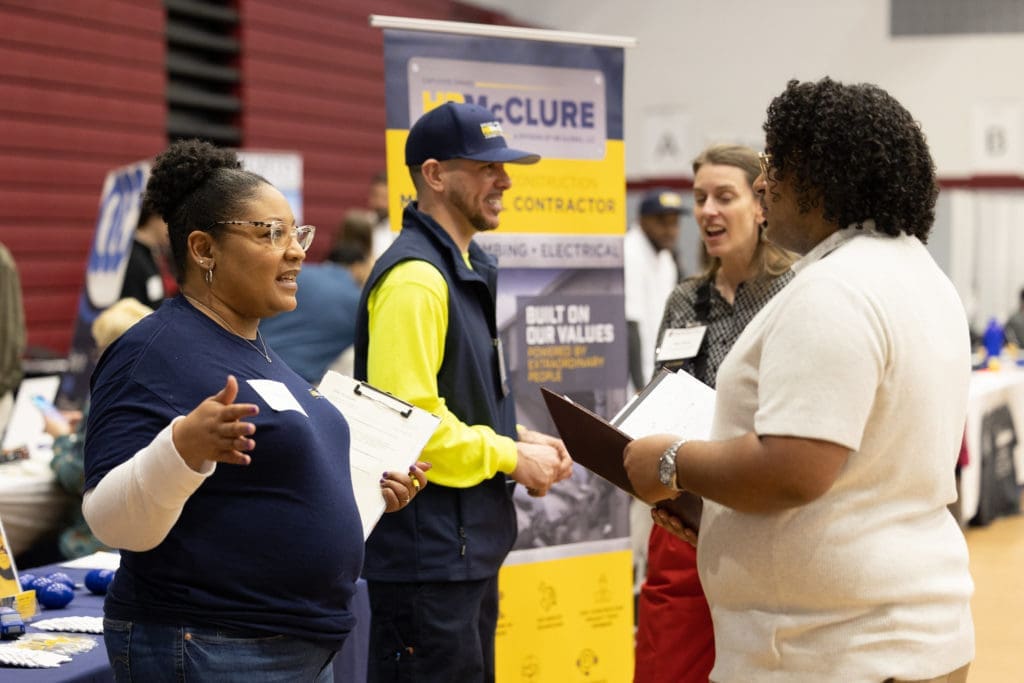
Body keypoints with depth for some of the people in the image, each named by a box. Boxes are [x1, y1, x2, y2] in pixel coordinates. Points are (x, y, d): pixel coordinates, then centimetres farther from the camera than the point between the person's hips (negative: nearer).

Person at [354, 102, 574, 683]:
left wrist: (521, 438, 7)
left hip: (473, 546, 10)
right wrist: (510, 457, -14)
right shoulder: (414, 278, -17)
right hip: (427, 554, -10)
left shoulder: (466, 268, 15)